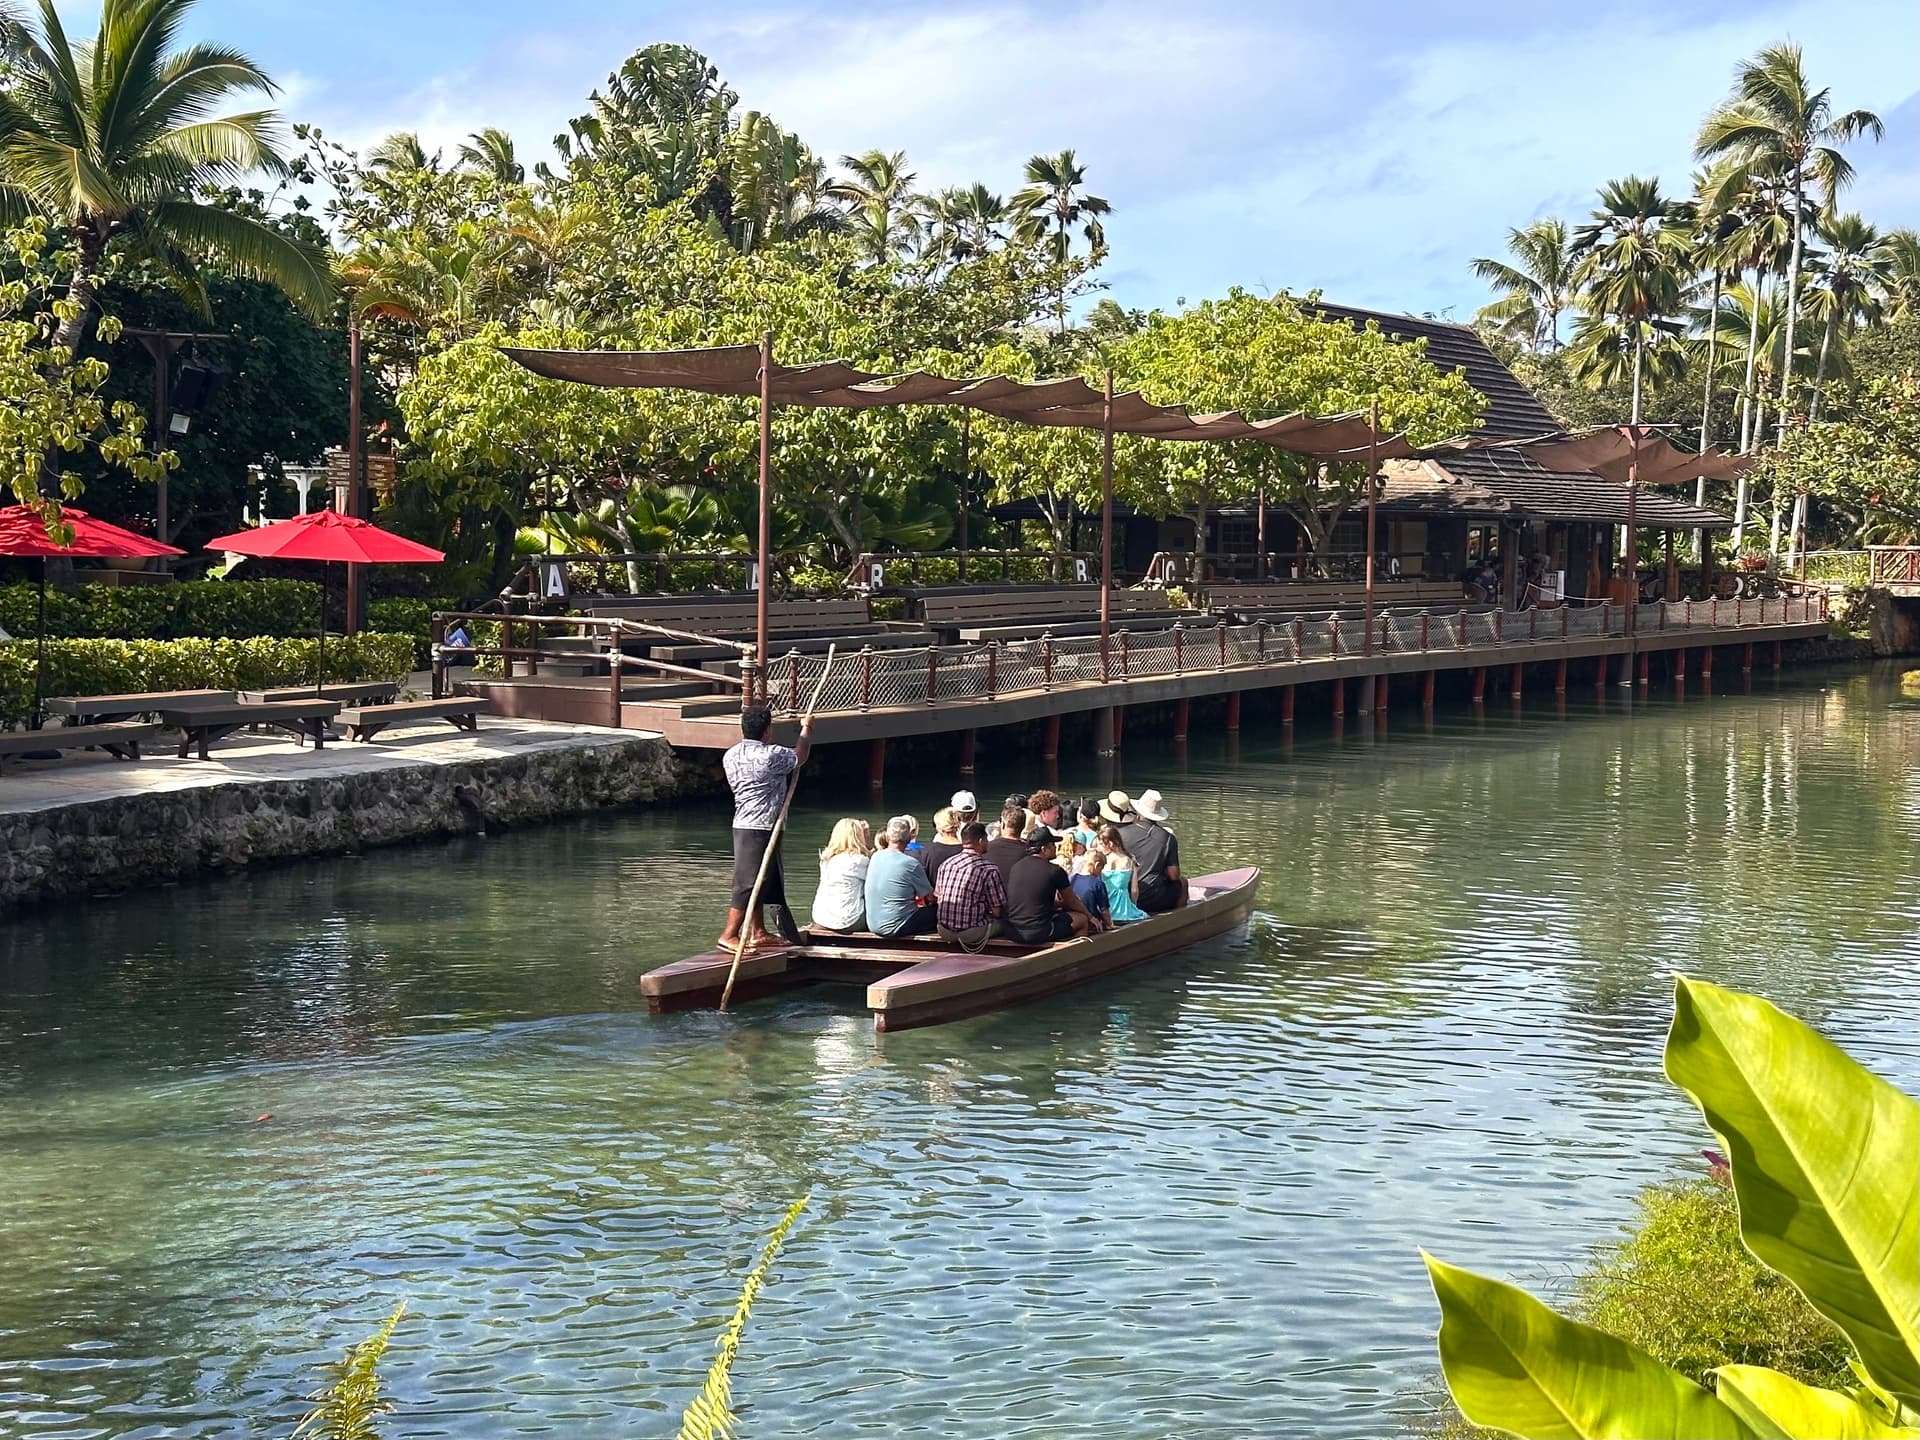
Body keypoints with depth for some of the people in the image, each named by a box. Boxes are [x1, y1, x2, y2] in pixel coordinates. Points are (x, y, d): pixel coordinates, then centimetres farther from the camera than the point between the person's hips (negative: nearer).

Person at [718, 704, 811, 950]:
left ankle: (756, 933, 24)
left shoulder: (730, 756, 6)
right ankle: (728, 935, -5)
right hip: (762, 827, -9)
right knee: (748, 884, -5)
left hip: (742, 825, 9)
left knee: (758, 883, 17)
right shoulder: (771, 755, -15)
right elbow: (800, 756, 2)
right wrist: (807, 730, 19)